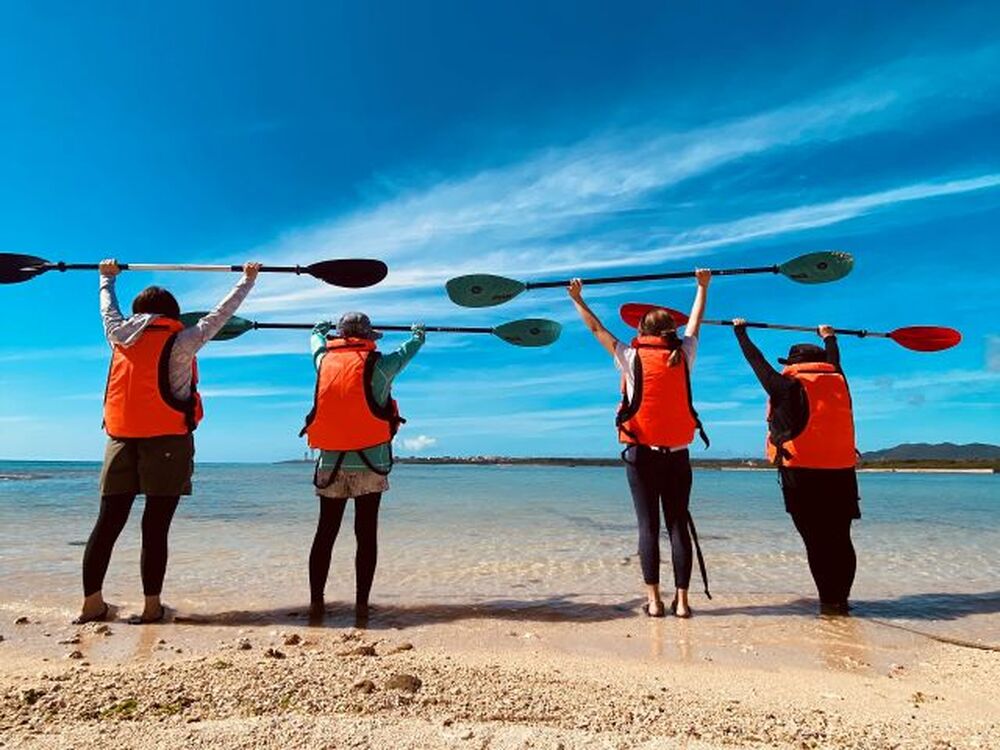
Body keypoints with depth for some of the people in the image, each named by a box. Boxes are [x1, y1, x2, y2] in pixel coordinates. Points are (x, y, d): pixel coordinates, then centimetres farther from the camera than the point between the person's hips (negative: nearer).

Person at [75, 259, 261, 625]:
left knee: (108, 523, 10)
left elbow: (108, 309, 28)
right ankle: (152, 607, 6)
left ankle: (91, 604, 16)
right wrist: (248, 279, 14)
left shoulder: (120, 336, 8)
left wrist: (108, 278, 47)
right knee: (155, 527, 0)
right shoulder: (180, 342, -3)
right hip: (167, 442, -4)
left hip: (121, 440, 4)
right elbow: (221, 314, 2)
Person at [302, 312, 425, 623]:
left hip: (330, 461, 3)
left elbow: (317, 342, 30)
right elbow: (406, 352, 17)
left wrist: (320, 329, 53)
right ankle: (361, 605, 4)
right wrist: (418, 335, 38)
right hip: (369, 461, -3)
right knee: (366, 533, 2)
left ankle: (316, 603, 12)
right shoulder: (378, 364, -2)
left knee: (325, 532, 9)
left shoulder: (324, 360, 7)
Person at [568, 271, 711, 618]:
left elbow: (597, 328, 9)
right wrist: (703, 287, 38)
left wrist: (578, 299, 22)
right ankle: (681, 601, 10)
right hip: (678, 454, 2)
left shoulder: (631, 357, -2)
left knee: (648, 525, 3)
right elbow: (695, 323, 22)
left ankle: (654, 600, 5)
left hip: (642, 453, -2)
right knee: (679, 525, 7)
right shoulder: (683, 355, 4)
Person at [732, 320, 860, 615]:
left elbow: (756, 360, 7)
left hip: (802, 475, -4)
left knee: (817, 541, 2)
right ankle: (841, 599, 13)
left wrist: (740, 331, 22)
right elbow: (834, 362, 31)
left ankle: (829, 601, 3)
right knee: (841, 539, 11)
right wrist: (829, 337, 52)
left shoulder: (787, 387, -4)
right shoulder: (839, 381, 9)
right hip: (842, 473, 4)